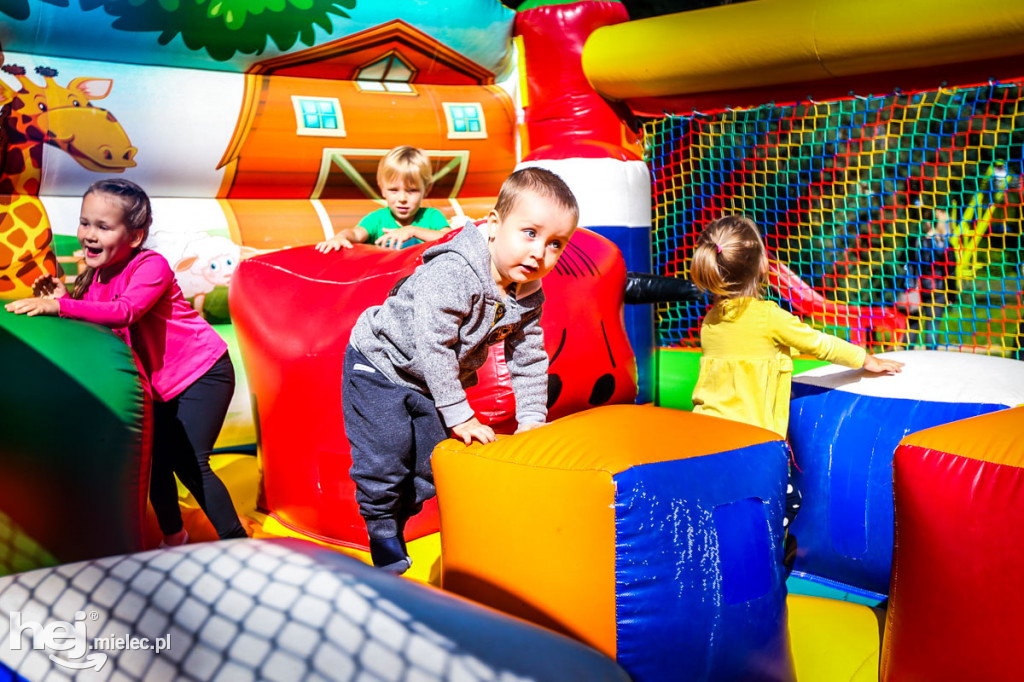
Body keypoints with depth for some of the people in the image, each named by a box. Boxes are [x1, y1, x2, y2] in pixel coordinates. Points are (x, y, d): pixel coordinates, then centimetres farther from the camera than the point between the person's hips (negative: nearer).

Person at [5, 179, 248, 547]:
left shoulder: (151, 266, -20)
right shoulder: (95, 276, 3)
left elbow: (124, 313, -38)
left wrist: (61, 306, -41)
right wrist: (62, 298, -12)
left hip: (202, 373, -8)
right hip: (161, 384, 8)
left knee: (188, 464, -9)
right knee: (156, 463, 11)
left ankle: (237, 542, 6)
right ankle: (173, 537, 34)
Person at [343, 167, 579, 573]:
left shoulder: (529, 296, -11)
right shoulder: (451, 275, -35)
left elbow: (529, 359, 1)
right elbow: (433, 346, -35)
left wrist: (531, 418, -6)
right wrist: (460, 417, -31)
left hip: (431, 383, 7)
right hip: (379, 366, -7)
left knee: (431, 464, 11)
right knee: (383, 464, -8)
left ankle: (395, 520, 37)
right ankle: (389, 562, 12)